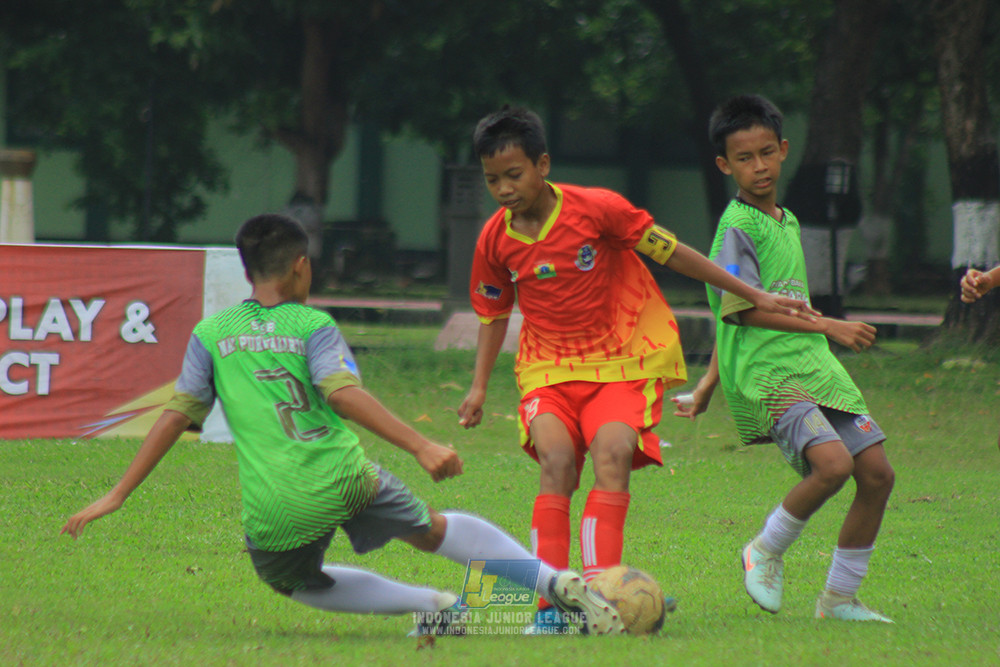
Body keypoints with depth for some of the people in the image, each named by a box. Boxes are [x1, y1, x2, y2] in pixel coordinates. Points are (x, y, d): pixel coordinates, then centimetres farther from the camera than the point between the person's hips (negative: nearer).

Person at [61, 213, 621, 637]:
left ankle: (435, 605, 10)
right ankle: (558, 583, 13)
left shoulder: (212, 334, 10)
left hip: (274, 510, 0)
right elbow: (343, 392, -14)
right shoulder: (313, 325, 3)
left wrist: (117, 496, 11)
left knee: (296, 583, 29)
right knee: (432, 529, 24)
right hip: (346, 480, 0)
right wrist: (419, 445, -21)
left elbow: (177, 416, 7)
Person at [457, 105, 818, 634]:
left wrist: (754, 297, 1)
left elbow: (670, 252, -3)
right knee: (557, 459, -22)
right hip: (548, 367, 2)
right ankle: (551, 604, -23)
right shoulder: (496, 239, -1)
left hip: (624, 361, -2)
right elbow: (494, 314, 16)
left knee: (612, 454, -25)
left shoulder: (596, 209, -12)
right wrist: (479, 387, 7)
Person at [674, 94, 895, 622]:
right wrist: (826, 326, -20)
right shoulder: (737, 228, -9)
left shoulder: (786, 222, 19)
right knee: (832, 462, -27)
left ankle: (839, 598, 13)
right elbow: (741, 308, -19)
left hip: (815, 369, 9)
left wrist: (709, 384, 26)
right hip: (764, 377, -9)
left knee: (877, 472, 1)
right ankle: (765, 553, -2)